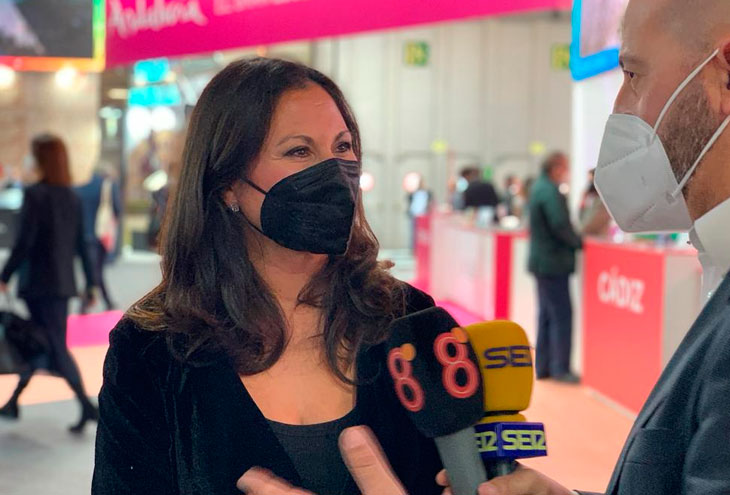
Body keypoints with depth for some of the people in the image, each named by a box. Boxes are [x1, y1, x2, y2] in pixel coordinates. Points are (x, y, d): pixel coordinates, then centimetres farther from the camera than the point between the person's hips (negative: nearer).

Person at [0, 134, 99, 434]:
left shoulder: (35, 195, -13)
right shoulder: (72, 198, 7)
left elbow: (24, 241, -16)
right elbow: (82, 245, 9)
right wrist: (91, 283, 12)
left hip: (39, 283, -7)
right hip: (64, 282, 7)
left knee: (56, 348, -6)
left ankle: (87, 406, -13)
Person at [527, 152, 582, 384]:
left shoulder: (538, 188, 15)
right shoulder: (550, 192, -17)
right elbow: (560, 226, -23)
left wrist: (574, 241, 13)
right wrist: (578, 243, -9)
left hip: (541, 260, 10)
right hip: (553, 262, -10)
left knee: (547, 314, 14)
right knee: (562, 315, -6)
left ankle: (543, 366, 19)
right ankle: (560, 368, -4)